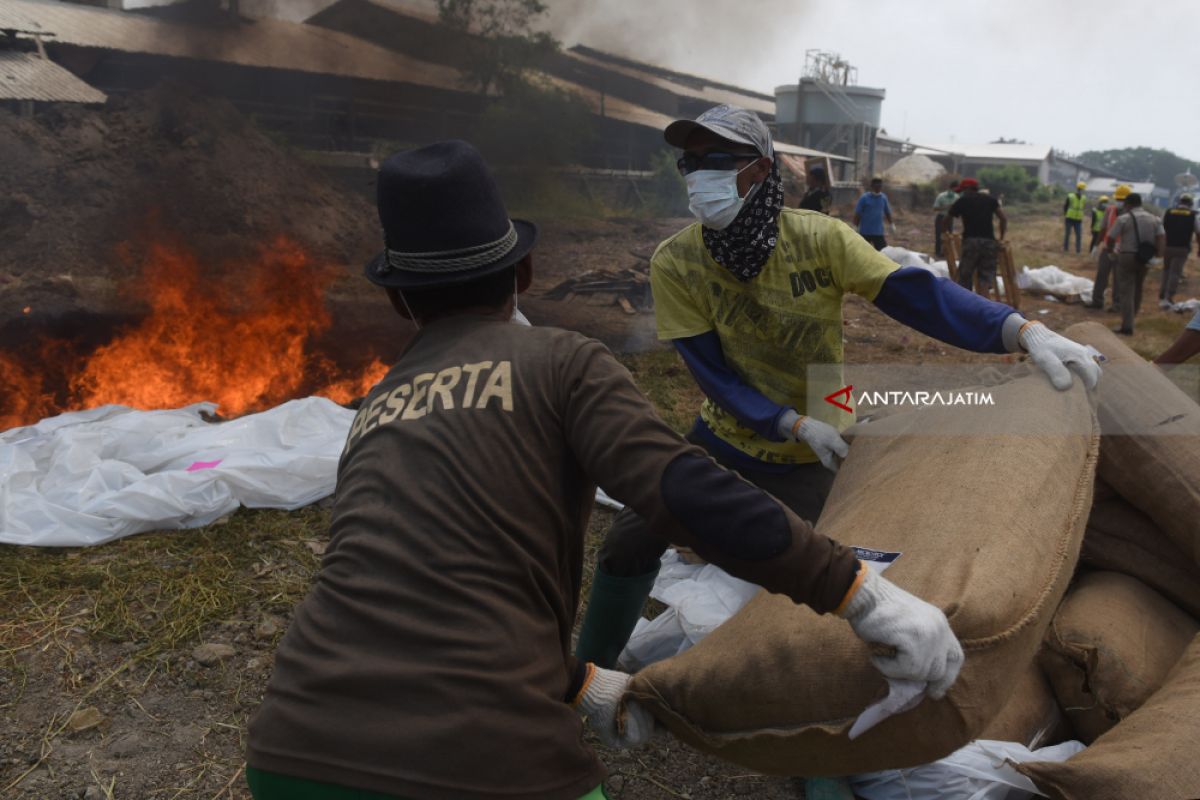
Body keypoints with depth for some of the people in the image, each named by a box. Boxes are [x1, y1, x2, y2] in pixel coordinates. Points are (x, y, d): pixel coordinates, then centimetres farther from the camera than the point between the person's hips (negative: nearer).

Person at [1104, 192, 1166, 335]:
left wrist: (1110, 251, 12)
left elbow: (1110, 239, -6)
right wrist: (1158, 256, 0)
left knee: (1127, 292, -5)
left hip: (1127, 257, -5)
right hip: (1145, 259, 5)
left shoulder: (1124, 219, -7)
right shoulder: (1154, 219, 8)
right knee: (1137, 289, 20)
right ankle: (1131, 319, 34)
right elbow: (1161, 239, -3)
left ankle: (1127, 326, -11)